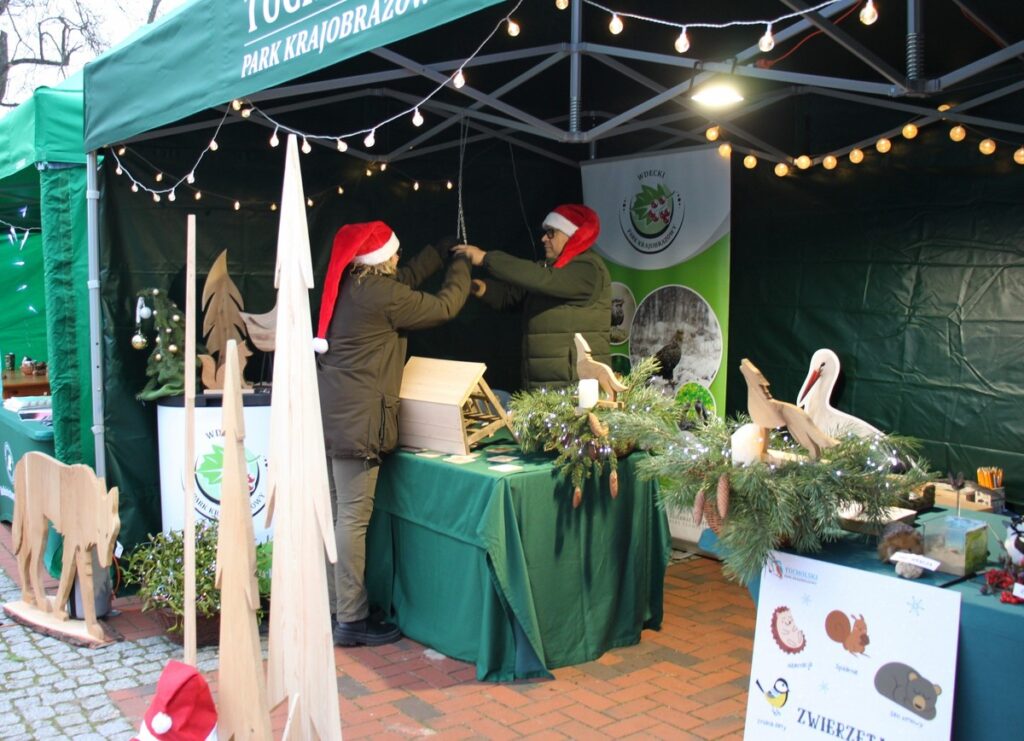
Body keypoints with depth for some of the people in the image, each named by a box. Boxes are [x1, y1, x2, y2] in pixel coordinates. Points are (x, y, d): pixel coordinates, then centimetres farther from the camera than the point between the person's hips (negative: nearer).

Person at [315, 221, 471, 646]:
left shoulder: (347, 285, 12)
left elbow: (409, 277, 28)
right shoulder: (379, 293, -15)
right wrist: (461, 267, 13)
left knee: (335, 515, 15)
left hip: (330, 416, 10)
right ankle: (351, 621, 4)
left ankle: (331, 609, 26)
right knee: (353, 519, -4)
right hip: (356, 422, -10)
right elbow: (443, 307, -4)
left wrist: (444, 250, 31)